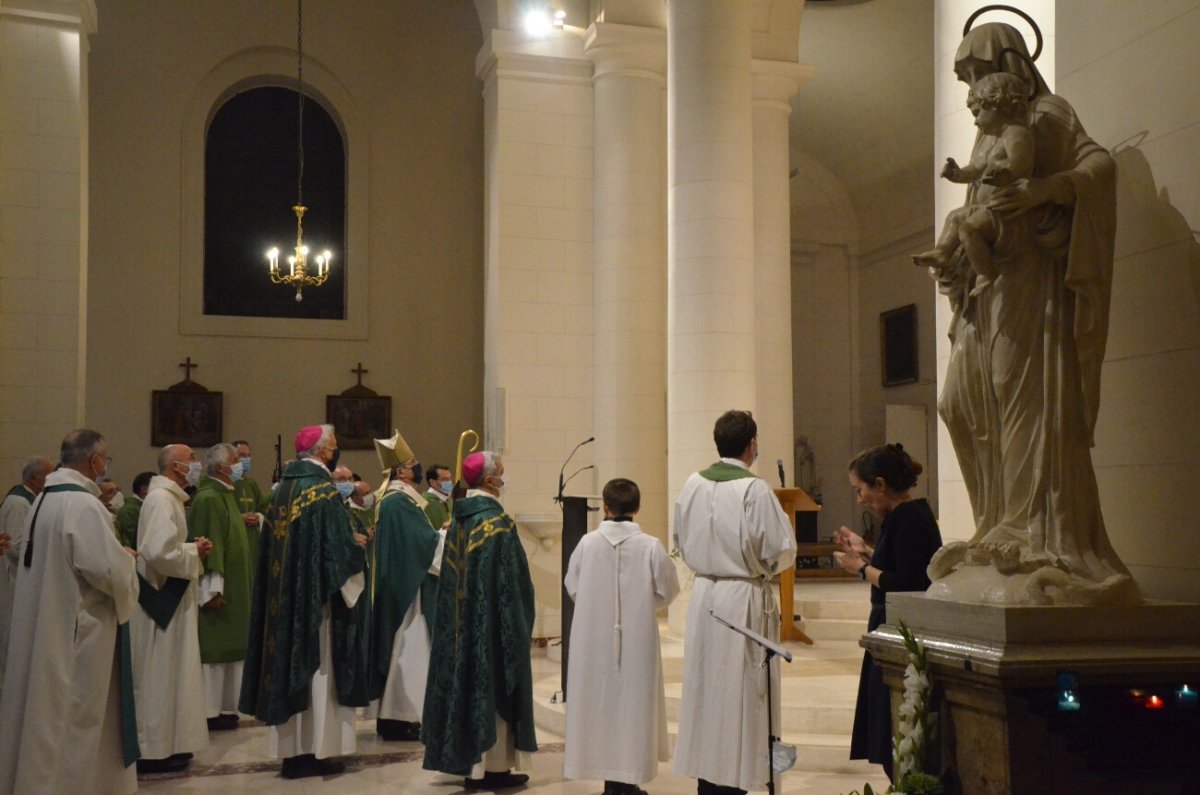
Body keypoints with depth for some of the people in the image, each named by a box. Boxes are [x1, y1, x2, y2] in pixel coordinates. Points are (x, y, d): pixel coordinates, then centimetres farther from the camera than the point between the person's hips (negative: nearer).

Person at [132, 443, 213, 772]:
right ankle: (154, 749, 5)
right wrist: (194, 552, -14)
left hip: (170, 598, 11)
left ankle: (163, 743, 22)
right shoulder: (161, 499, -19)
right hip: (162, 599, -11)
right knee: (160, 675, -3)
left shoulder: (168, 497, 13)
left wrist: (192, 549, 5)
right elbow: (159, 552, -29)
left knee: (168, 673, 14)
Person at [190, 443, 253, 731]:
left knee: (227, 648, 12)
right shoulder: (208, 499, -16)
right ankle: (209, 711, 3)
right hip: (219, 588, -10)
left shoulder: (224, 496, 14)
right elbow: (208, 545, -22)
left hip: (233, 588, 10)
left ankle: (224, 708, 19)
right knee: (213, 649, -4)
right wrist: (213, 589, -25)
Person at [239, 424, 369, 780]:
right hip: (317, 594, -7)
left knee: (293, 662, 10)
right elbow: (339, 547, -18)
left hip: (285, 594, 7)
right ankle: (315, 750, 4)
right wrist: (358, 548, 2)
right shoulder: (323, 490, -14)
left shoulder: (283, 488, 10)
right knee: (316, 667, 0)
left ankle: (292, 749, 16)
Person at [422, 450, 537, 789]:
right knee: (493, 685, 1)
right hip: (493, 619, -8)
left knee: (469, 683, 14)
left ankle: (469, 760, 21)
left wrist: (468, 608, 18)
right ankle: (492, 765, 7)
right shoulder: (498, 522, -17)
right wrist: (519, 619, -7)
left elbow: (451, 575, 12)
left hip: (462, 620, 8)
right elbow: (512, 581, -17)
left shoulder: (458, 519, 6)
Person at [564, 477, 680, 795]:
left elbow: (572, 587, 2)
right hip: (636, 639, -1)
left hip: (593, 640, 2)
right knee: (633, 702, 8)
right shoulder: (650, 546, -11)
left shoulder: (588, 543, -8)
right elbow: (667, 592, -3)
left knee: (600, 700, 11)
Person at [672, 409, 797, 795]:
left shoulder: (693, 485, 0)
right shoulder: (755, 490, -16)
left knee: (705, 688, 14)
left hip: (703, 595, 6)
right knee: (740, 693, 4)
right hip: (744, 602, -5)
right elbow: (781, 550, -13)